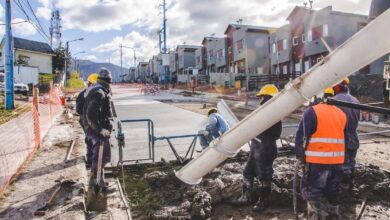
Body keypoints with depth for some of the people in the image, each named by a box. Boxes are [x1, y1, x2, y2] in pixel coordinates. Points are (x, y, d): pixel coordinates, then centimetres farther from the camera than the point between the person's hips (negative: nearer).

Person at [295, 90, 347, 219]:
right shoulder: (342, 114, 11)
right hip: (337, 161, 7)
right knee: (333, 192, 20)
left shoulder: (312, 112, -10)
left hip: (317, 161, -7)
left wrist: (300, 158, -5)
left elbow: (301, 137, -13)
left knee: (313, 193, 2)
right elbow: (345, 139, 18)